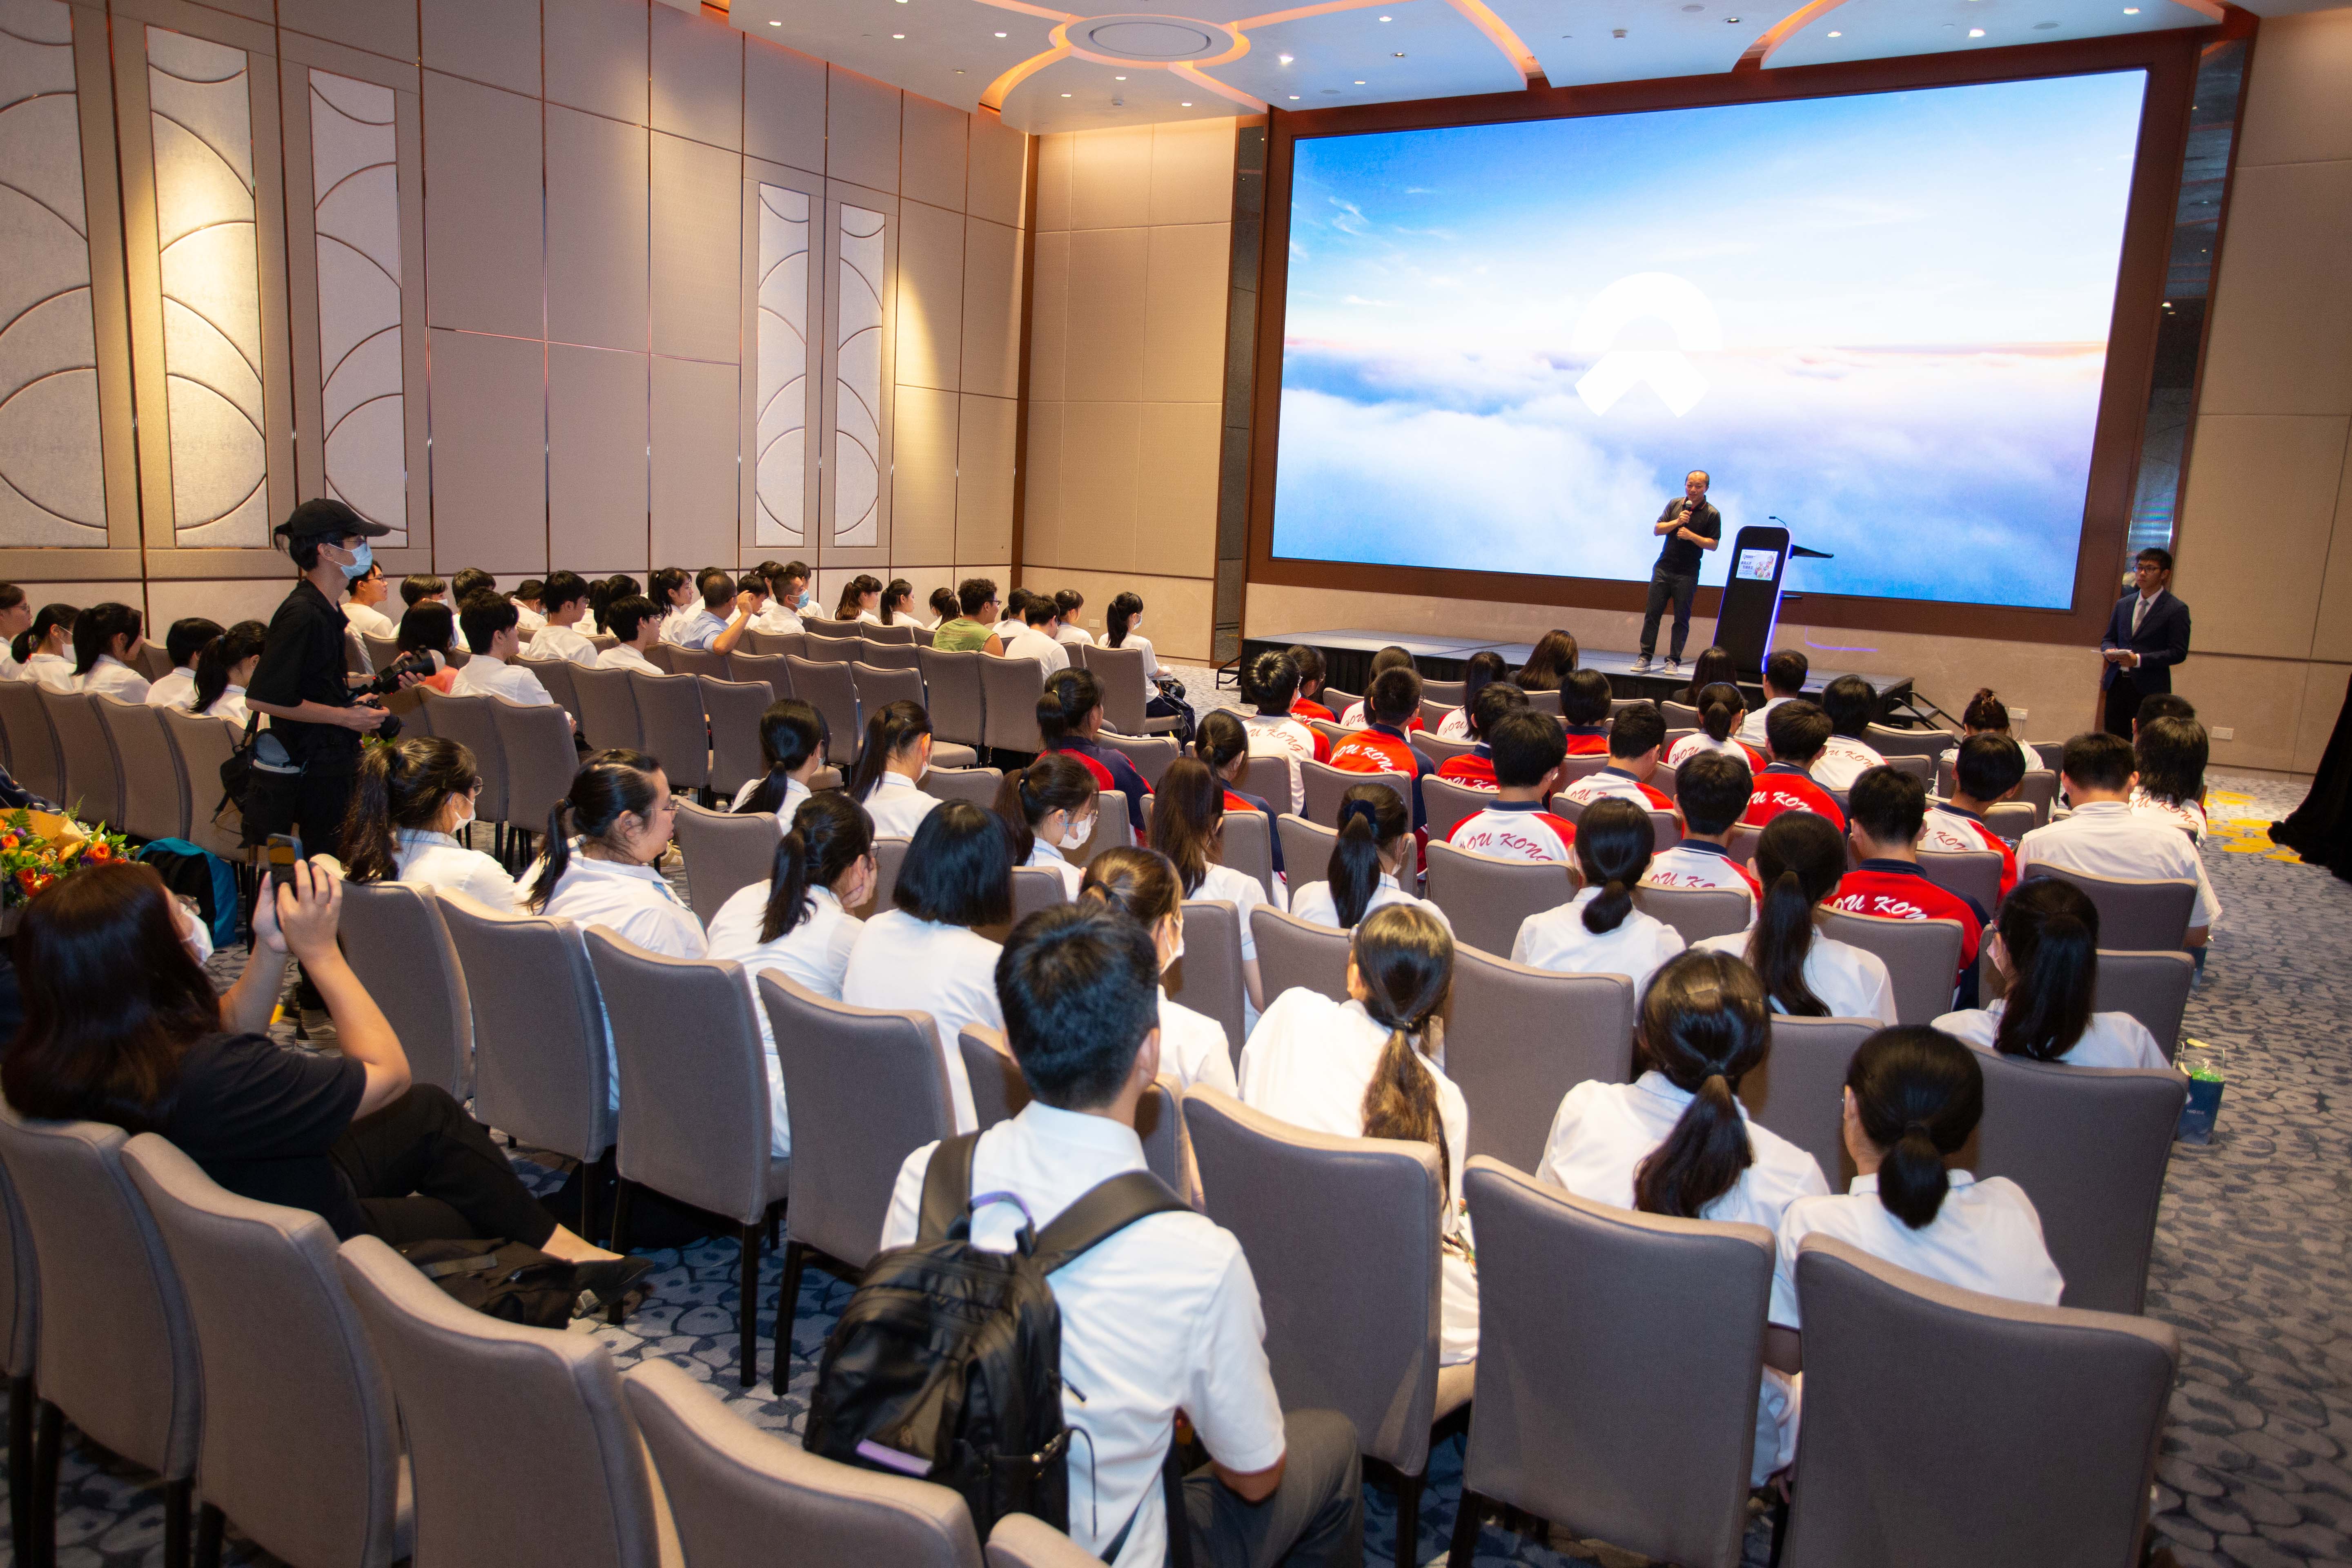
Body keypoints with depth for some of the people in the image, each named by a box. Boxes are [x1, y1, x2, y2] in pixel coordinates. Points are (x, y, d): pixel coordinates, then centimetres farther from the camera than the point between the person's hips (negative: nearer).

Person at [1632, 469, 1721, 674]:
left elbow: (1714, 544, -4)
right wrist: (1677, 522, -11)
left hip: (1687, 574, -3)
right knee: (1652, 613, 0)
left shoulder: (1712, 514, -1)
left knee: (1681, 618, 0)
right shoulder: (1675, 505, 8)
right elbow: (1657, 530, 5)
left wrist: (1691, 536, -17)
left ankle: (1674, 660, 7)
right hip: (1664, 568, 3)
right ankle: (1645, 658, 3)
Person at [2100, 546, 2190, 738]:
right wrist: (2110, 651, -3)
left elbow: (2178, 652, -7)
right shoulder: (2123, 604, 14)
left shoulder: (2176, 610, -2)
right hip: (2117, 684, 5)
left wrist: (2139, 660, -18)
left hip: (2150, 688, -5)